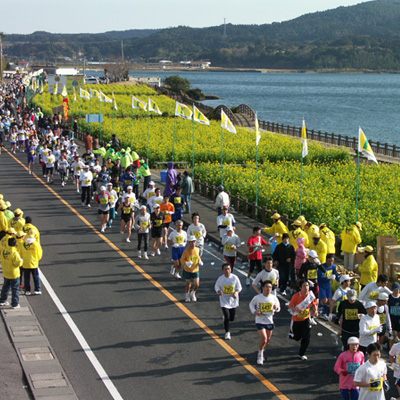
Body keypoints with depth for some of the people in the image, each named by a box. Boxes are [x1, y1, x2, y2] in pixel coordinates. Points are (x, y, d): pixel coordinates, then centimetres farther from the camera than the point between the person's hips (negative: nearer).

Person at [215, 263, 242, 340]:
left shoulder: (235, 278, -10)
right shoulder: (220, 278, -11)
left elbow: (239, 287, 1)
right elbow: (216, 286, 5)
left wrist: (236, 293, -19)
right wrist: (218, 291, -17)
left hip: (233, 301, 2)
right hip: (224, 301, -2)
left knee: (232, 318, 8)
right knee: (227, 317, -11)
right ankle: (227, 333, 8)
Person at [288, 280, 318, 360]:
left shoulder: (311, 295, -9)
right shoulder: (296, 296, -19)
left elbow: (314, 304, 7)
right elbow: (290, 306, -12)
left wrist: (315, 311, -12)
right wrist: (297, 309, -31)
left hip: (306, 319, 2)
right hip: (296, 319, -2)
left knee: (306, 338, -3)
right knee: (297, 337, 11)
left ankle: (301, 354, 16)